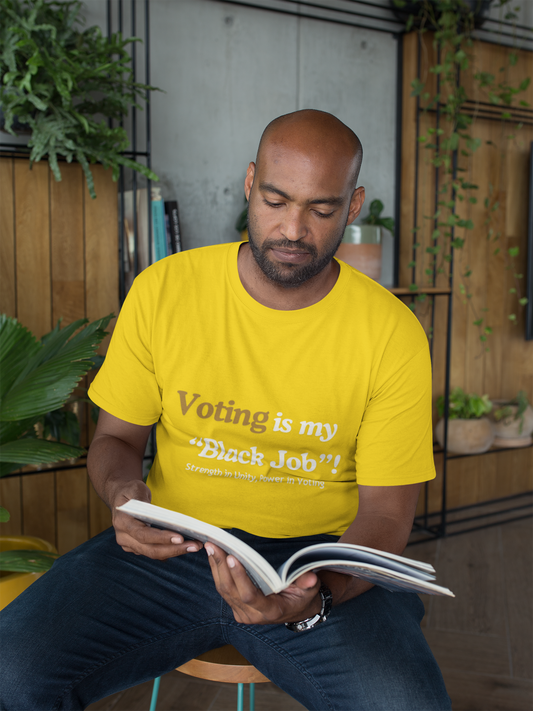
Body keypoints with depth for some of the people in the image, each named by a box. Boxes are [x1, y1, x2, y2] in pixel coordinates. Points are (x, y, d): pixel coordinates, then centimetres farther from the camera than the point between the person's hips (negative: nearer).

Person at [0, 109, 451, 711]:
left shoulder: (392, 333, -6)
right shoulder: (161, 290, -2)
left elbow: (385, 511, -5)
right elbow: (116, 437, 8)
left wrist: (315, 595, -25)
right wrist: (122, 492, -17)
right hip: (170, 547, 1)